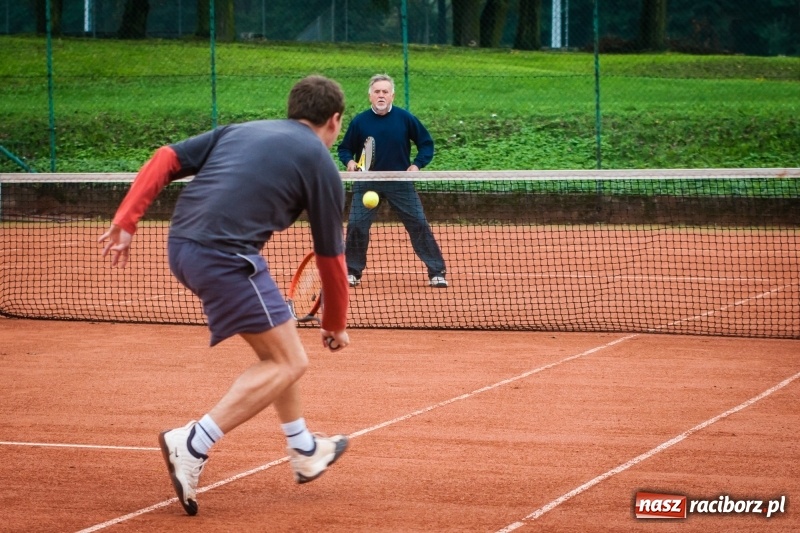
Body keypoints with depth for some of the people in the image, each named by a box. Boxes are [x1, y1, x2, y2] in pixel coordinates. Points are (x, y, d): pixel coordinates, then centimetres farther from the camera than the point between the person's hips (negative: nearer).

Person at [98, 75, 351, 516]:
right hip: (226, 255, -8)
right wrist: (335, 325, 26)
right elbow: (330, 257, 13)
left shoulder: (237, 131, 22)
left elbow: (165, 159, 11)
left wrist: (125, 222, 8)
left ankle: (304, 451, 33)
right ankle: (192, 445, -12)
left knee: (275, 347, 23)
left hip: (182, 246, 8)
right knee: (288, 363, 1)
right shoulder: (321, 164, 8)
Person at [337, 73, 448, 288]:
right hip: (367, 183, 1)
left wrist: (417, 164, -9)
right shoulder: (359, 121, -2)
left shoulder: (405, 118, -4)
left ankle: (437, 272, 4)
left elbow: (426, 143, 4)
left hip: (400, 182, -1)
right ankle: (353, 272, 13)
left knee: (419, 223, -4)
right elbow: (345, 149, 8)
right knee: (356, 225, -4)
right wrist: (349, 161, -13)